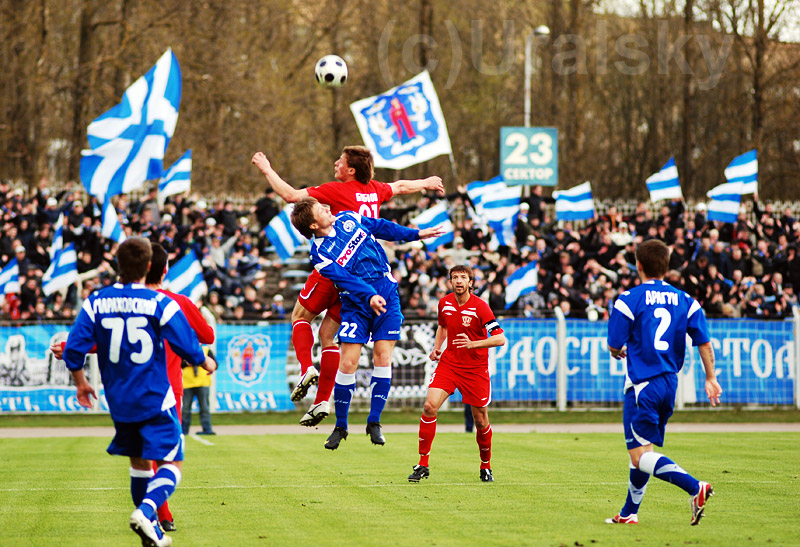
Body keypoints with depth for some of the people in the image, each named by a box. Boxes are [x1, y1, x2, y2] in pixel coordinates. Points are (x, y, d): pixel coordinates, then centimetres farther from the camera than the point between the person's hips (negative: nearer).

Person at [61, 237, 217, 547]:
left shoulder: (96, 302, -2)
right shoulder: (161, 304, -11)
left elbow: (74, 349, -4)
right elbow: (187, 347, -9)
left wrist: (80, 383, 14)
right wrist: (206, 363, 13)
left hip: (118, 401, 4)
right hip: (155, 399, -4)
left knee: (139, 461, 20)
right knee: (170, 463, -2)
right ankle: (146, 511, -28)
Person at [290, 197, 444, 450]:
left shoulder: (347, 218, 5)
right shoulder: (320, 253, -12)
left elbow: (382, 227, 18)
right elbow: (344, 277, -24)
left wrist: (416, 234, 24)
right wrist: (369, 296, -37)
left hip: (387, 293, 4)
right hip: (356, 303, -4)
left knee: (383, 356, -5)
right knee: (348, 362, -9)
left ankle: (374, 422, 4)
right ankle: (340, 426, 7)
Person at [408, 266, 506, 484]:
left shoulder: (480, 306, -14)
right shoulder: (444, 303, 1)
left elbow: (500, 338, -17)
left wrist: (473, 344, -29)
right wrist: (436, 347, 7)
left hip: (475, 368, -3)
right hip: (448, 363, 3)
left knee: (481, 421, 3)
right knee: (429, 406, -16)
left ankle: (486, 467, 28)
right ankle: (423, 465, -9)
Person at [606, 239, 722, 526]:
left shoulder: (629, 299, -7)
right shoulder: (685, 300, 7)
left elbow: (614, 346, -4)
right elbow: (704, 343, 4)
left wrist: (621, 352, 19)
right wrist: (710, 379, 12)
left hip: (642, 383, -7)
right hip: (670, 384, 7)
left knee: (640, 455, -10)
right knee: (642, 452, 18)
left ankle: (695, 487, -28)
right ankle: (629, 513, 24)